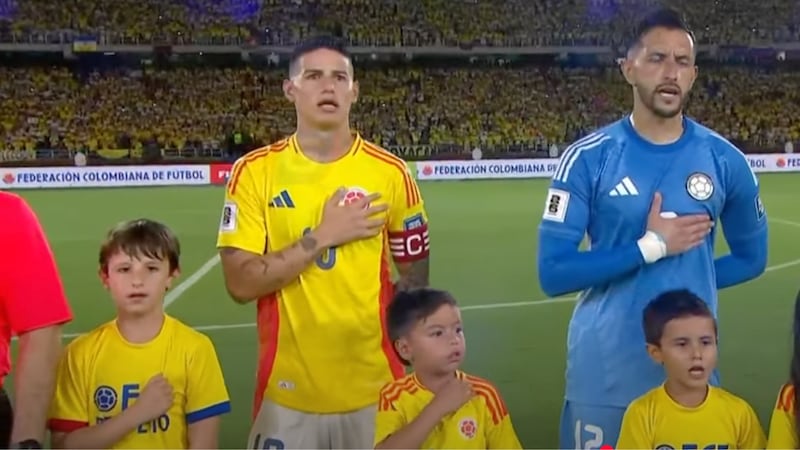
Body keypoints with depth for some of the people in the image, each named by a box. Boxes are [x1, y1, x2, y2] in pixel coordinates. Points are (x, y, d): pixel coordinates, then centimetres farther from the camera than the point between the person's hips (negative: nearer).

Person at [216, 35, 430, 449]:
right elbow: (241, 283, -11)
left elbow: (415, 275, 6)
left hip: (374, 388, 1)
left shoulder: (390, 172, -3)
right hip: (287, 390, 0)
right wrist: (322, 236, -16)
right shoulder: (254, 171, -5)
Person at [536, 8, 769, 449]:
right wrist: (650, 248, -16)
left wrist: (689, 283, 1)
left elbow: (750, 257, 14)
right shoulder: (588, 157, -9)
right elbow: (553, 273, -14)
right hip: (605, 367, -2)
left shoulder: (724, 160, -1)